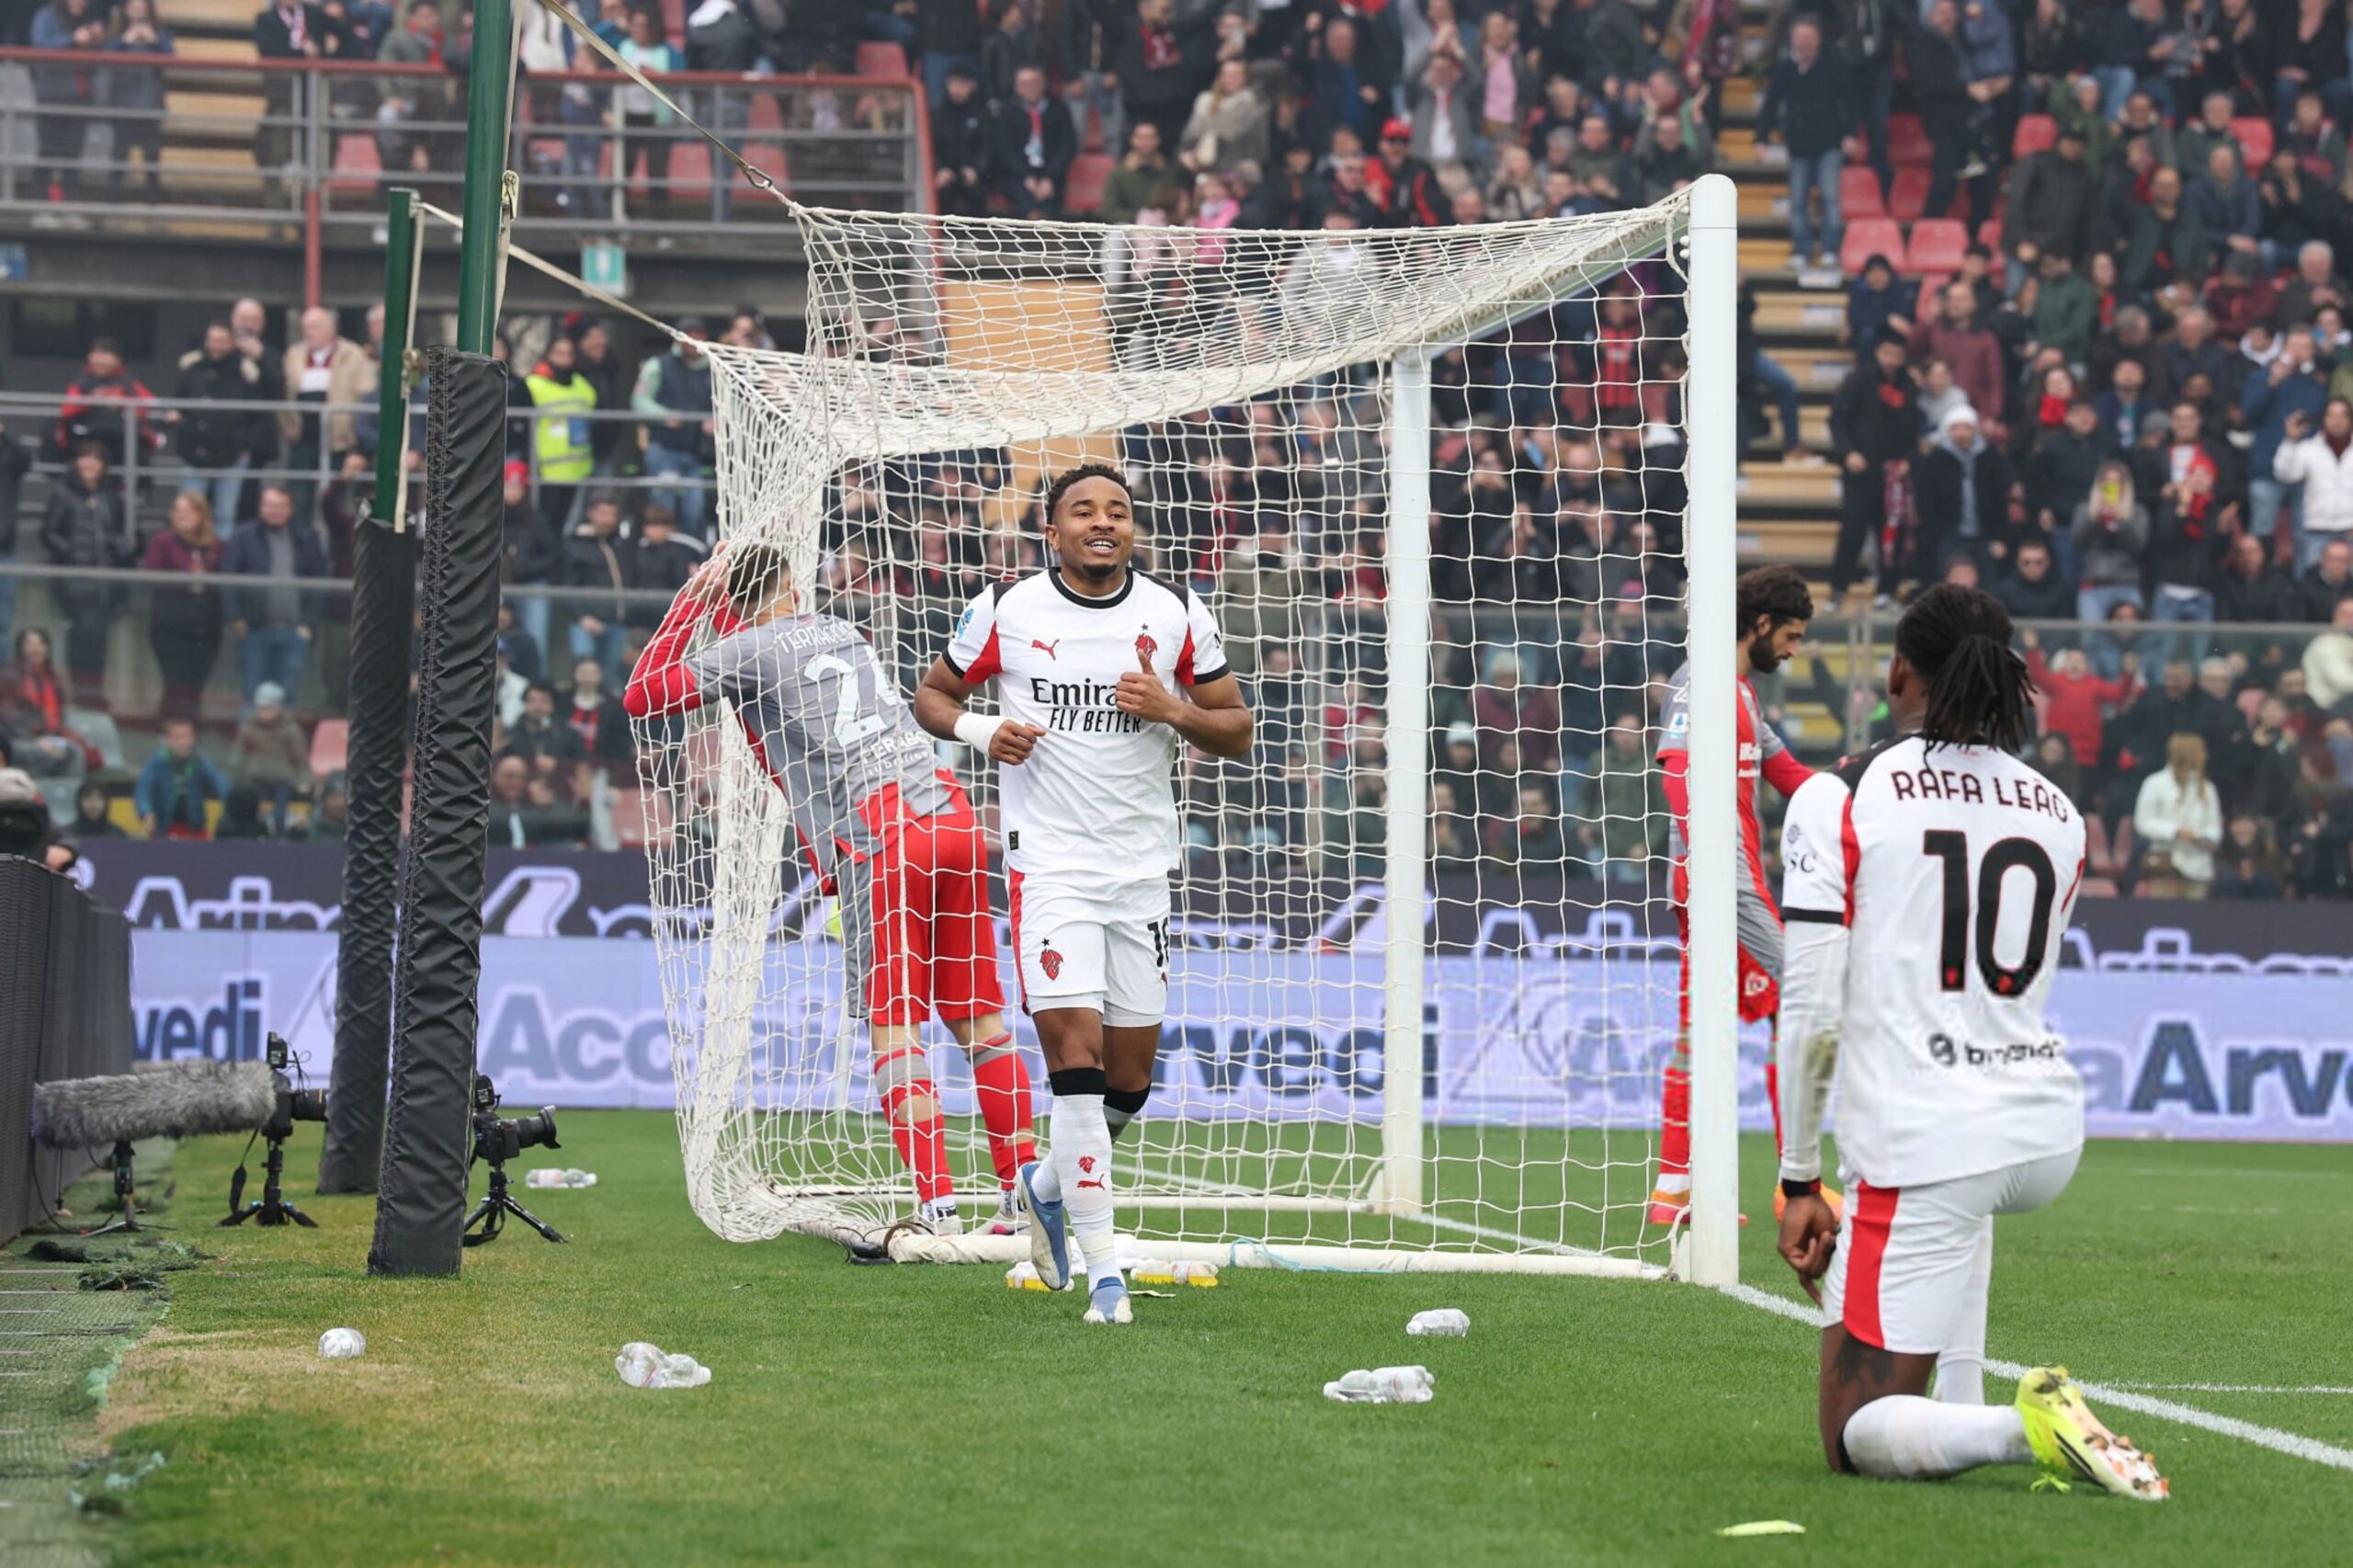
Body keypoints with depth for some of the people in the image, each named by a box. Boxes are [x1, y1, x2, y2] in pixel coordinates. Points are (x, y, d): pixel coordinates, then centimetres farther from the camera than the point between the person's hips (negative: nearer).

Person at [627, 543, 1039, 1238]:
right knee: (978, 1017, 10)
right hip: (953, 819, 6)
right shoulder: (841, 631, 23)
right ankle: (1025, 1195, 11)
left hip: (882, 839, -6)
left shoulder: (752, 650, 4)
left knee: (893, 1025, -5)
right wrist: (715, 609, 39)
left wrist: (691, 602, 15)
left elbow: (643, 696, 11)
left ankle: (938, 1207, -15)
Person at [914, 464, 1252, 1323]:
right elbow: (931, 695, 12)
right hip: (1049, 861, -3)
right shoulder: (1004, 611, 0)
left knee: (1128, 1081, 7)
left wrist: (1174, 710, -12)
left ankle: (1048, 1186, 37)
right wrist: (979, 729, -9)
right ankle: (1101, 1267, -14)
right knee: (1075, 1052, -16)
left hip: (1142, 866, 3)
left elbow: (1238, 731, 8)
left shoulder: (1177, 614, 4)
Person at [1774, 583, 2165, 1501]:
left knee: (1855, 1438, 4)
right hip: (2050, 1132, 6)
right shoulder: (2059, 814, 10)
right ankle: (1959, 1406, 30)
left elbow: (1811, 1014, -9)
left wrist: (1799, 1182, 0)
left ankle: (2022, 1429, -26)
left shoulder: (1835, 801, -6)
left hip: (1920, 1143, -6)